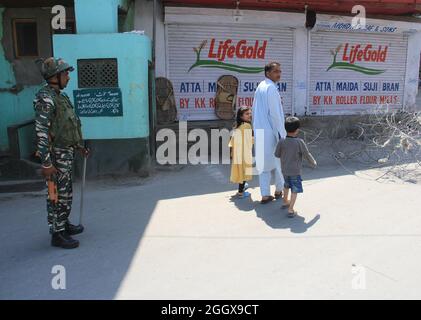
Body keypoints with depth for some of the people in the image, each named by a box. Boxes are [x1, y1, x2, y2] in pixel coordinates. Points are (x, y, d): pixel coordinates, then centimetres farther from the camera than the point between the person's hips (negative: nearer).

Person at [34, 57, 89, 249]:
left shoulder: (60, 96, 12)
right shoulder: (45, 98, -17)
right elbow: (41, 132, -22)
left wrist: (79, 146, 22)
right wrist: (46, 163, -24)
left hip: (66, 152, 9)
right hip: (56, 154, -9)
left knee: (66, 192, 18)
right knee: (57, 195, -1)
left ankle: (64, 224, 33)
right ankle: (57, 234, 10)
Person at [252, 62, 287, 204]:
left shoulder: (260, 87, 13)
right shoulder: (271, 88, -14)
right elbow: (275, 113, -18)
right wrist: (281, 133, -13)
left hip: (259, 131, 8)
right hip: (271, 131, -8)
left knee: (263, 163, 9)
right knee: (278, 161, 10)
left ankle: (265, 195, 11)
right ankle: (279, 190, 24)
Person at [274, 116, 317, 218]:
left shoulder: (282, 142, -10)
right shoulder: (299, 142, -19)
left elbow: (277, 154, 0)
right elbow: (307, 155, -11)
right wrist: (314, 163, 7)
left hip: (285, 170, 5)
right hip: (295, 171, -5)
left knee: (286, 186, 27)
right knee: (295, 190, 5)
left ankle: (285, 202, 45)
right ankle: (290, 210, 3)